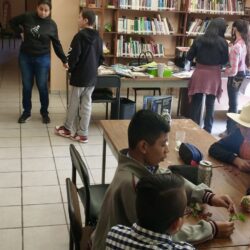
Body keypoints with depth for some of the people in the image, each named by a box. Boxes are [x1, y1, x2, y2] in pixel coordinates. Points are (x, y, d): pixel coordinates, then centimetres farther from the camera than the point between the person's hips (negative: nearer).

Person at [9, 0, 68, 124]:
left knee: (42, 87, 5)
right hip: (25, 58, 1)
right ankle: (26, 112, 24)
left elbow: (57, 44, 0)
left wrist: (64, 60, -2)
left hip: (42, 59, -1)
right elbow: (12, 22, 11)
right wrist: (20, 33, -2)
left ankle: (44, 112, 22)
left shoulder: (52, 25, -6)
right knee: (26, 86, 9)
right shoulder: (27, 17, -5)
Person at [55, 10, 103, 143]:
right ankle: (82, 133, 13)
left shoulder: (80, 36, -14)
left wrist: (70, 68, 1)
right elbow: (101, 58, 13)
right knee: (86, 104, 8)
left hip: (79, 76, -6)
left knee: (74, 103, 9)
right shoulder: (98, 38, 7)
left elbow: (73, 56, -16)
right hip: (92, 77, 6)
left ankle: (68, 129, 25)